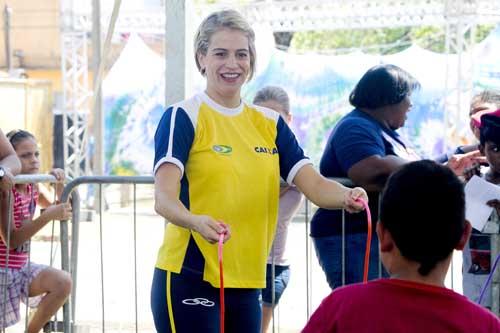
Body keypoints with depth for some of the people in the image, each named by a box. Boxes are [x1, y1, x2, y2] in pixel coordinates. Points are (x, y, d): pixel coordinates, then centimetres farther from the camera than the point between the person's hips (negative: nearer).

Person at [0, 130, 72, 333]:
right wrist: (48, 216, -33)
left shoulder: (32, 188, 4)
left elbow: (60, 208, 21)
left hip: (21, 267, 7)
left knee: (63, 283, -15)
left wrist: (58, 182, 1)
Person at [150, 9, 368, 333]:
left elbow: (315, 185, 1)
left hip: (247, 282, 6)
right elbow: (164, 197, -18)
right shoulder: (183, 117, -6)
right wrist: (195, 222, -40)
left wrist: (347, 196, -21)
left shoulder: (270, 122, 11)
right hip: (190, 279, -6)